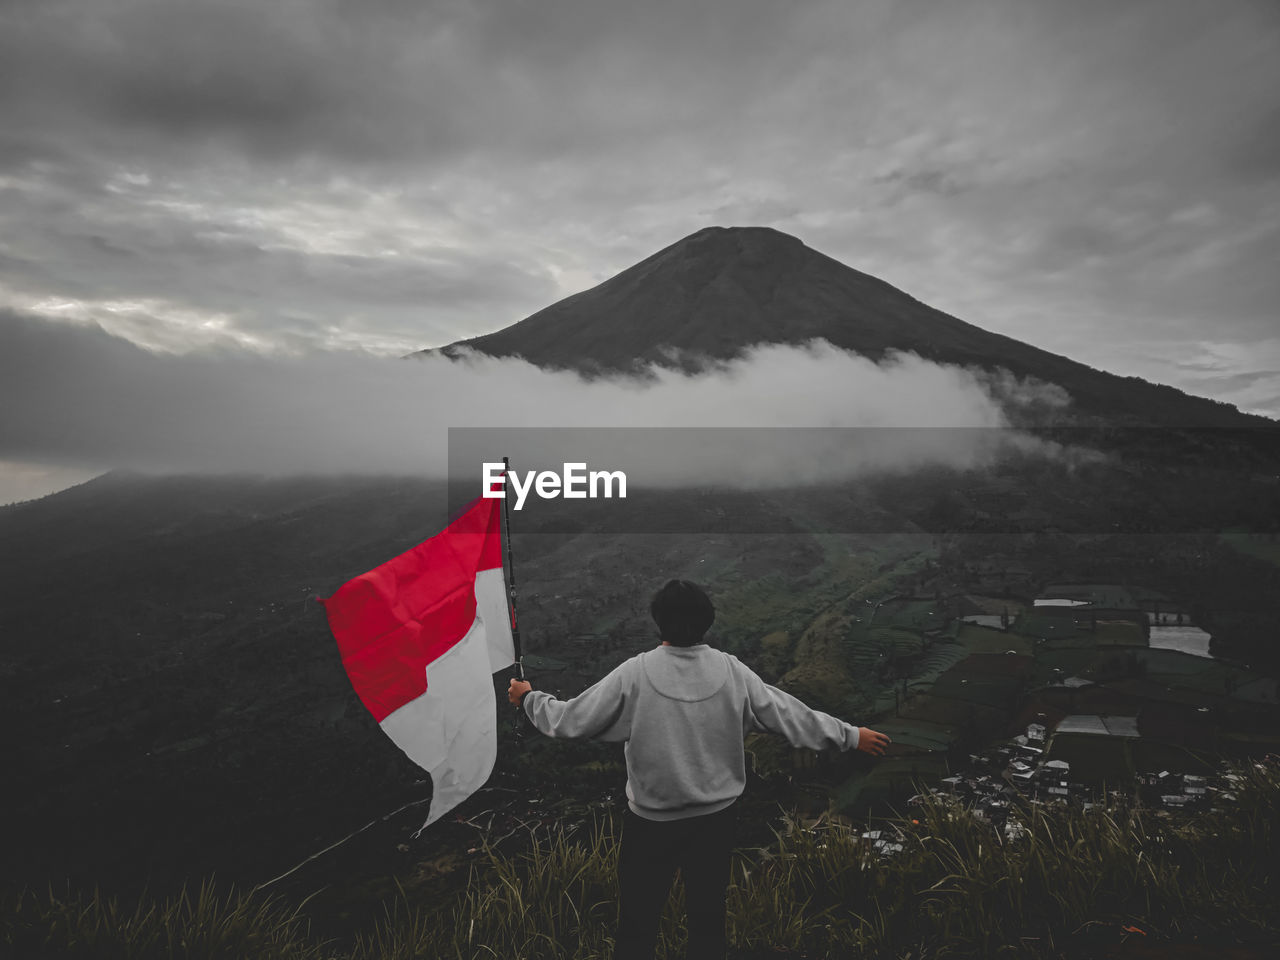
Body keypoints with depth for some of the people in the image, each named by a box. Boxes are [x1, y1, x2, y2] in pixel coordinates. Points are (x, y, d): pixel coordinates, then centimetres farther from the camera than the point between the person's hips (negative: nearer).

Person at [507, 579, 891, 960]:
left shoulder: (635, 674, -18)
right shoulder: (732, 671, -11)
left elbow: (570, 719, -11)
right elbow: (791, 715, -3)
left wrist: (528, 698, 8)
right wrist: (852, 735, 11)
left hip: (652, 821, -2)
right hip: (715, 818, 2)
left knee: (638, 923, 12)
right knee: (708, 917, 18)